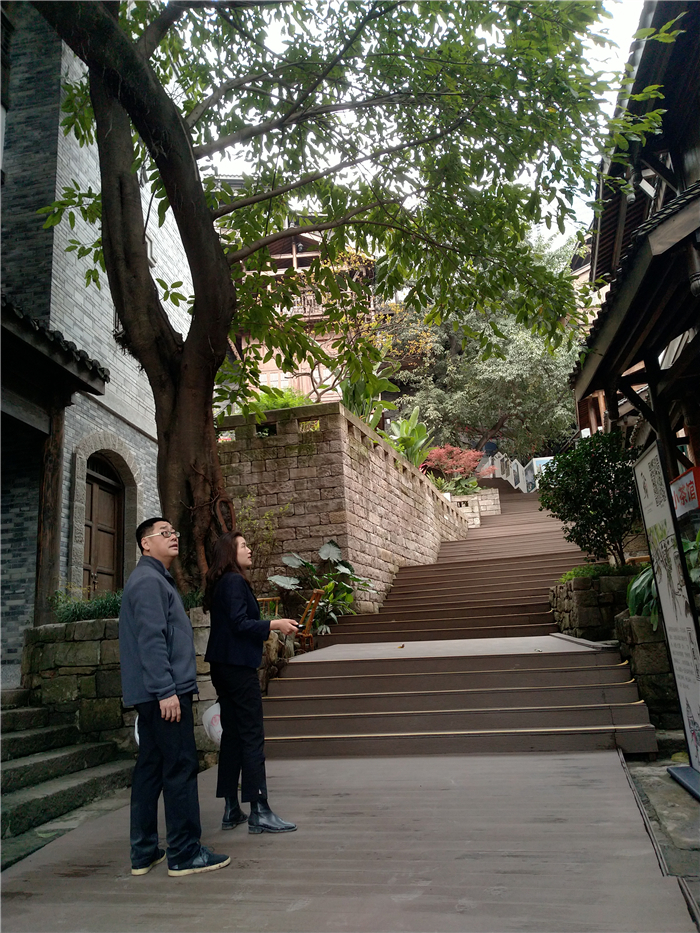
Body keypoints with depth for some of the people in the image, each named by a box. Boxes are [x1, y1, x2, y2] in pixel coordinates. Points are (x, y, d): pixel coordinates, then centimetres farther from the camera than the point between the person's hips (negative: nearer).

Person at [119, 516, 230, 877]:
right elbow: (151, 640, -21)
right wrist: (166, 690, -23)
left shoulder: (157, 579, 20)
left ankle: (144, 853, 21)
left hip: (153, 694, 10)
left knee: (150, 769, 13)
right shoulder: (148, 581, -12)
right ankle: (185, 853, 4)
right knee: (180, 769, -4)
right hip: (165, 692, -10)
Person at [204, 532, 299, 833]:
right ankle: (259, 812, -2)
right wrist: (274, 624, -16)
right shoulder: (235, 581, -13)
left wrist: (269, 628, 21)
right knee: (252, 736, -6)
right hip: (238, 665, -10)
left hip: (223, 664, 10)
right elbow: (240, 623, -20)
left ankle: (231, 811, 18)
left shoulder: (219, 583, 15)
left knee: (232, 734, 12)